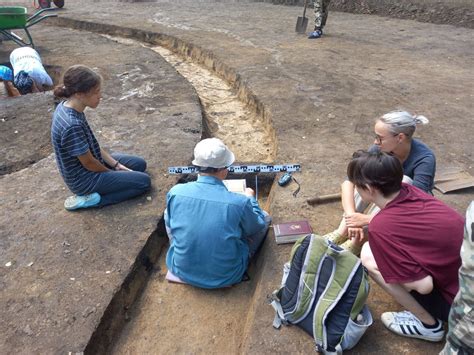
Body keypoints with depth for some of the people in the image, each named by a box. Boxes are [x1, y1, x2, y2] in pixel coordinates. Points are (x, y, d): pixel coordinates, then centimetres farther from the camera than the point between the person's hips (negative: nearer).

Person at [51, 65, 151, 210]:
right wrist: (113, 172, -4)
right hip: (84, 178, -9)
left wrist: (116, 164, 1)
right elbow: (89, 163, -23)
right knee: (144, 181, -4)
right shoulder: (73, 125, -35)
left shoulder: (67, 106, -6)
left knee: (140, 164, 15)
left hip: (91, 161, 9)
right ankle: (90, 199, -3)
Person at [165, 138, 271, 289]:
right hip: (224, 277, -2)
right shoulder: (239, 202, -25)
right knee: (265, 217, 11)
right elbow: (257, 227, -2)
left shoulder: (175, 192, -18)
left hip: (182, 270, 3)